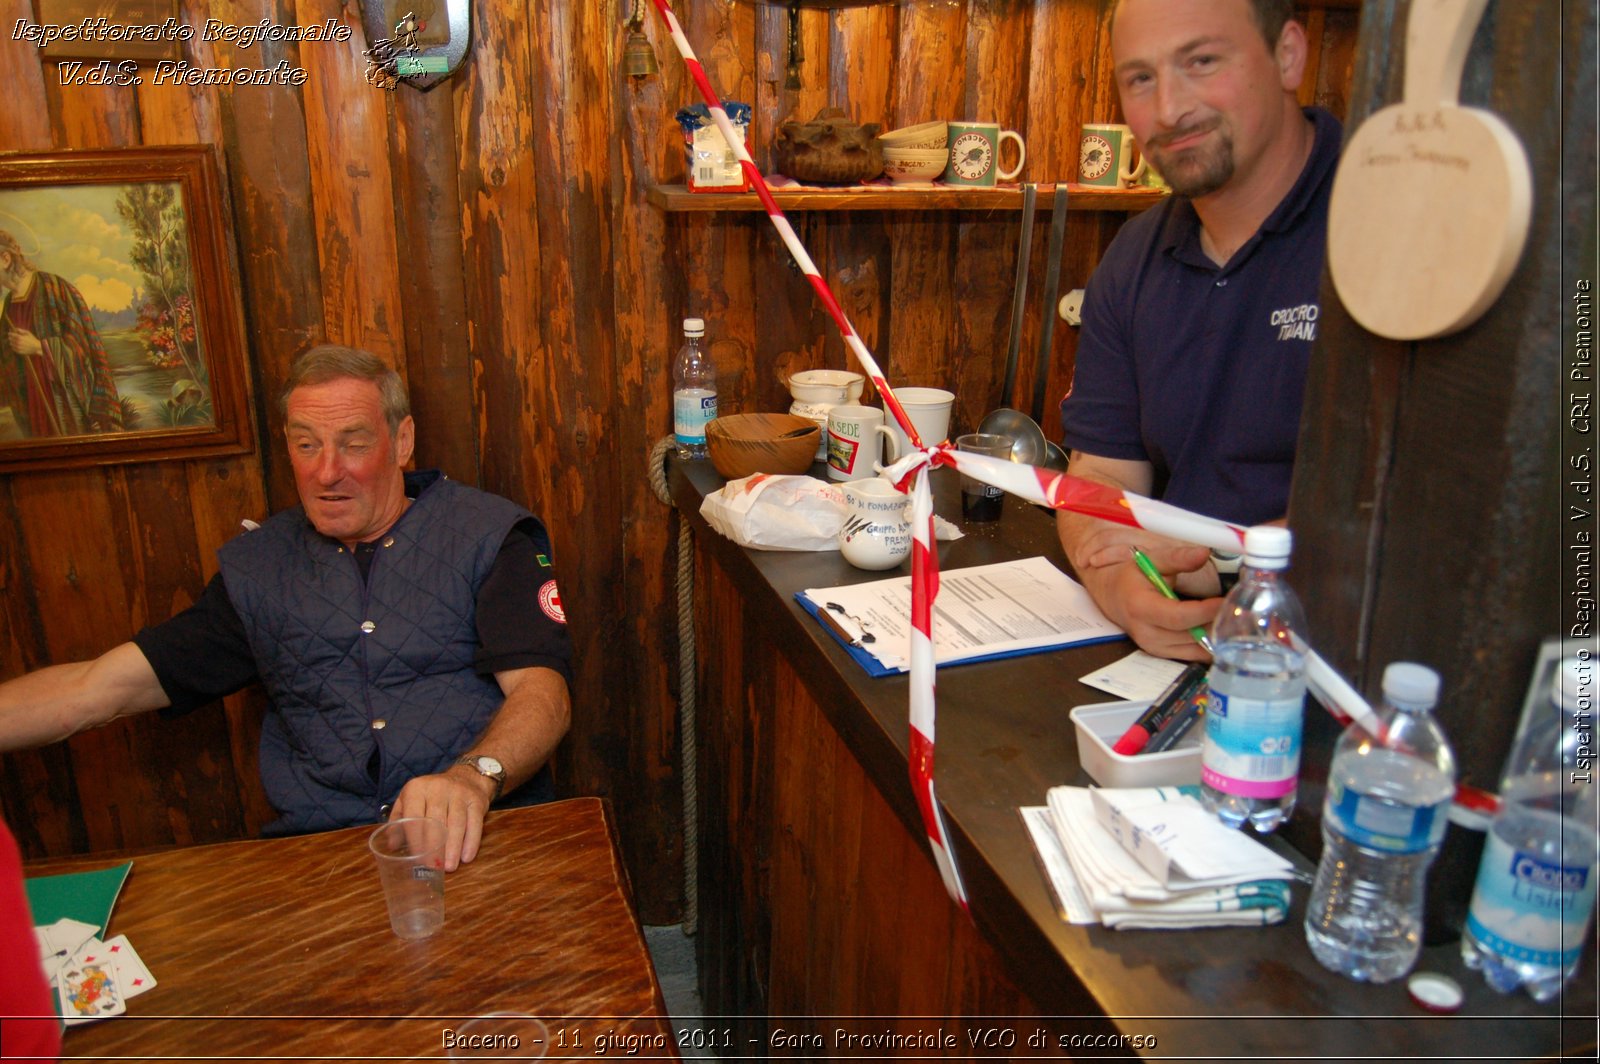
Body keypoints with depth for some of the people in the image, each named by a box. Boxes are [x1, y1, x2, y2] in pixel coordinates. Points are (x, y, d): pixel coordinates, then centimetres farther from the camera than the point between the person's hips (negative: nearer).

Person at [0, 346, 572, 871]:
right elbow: (98, 686, 13)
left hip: (479, 841, -3)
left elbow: (542, 691, -7)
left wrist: (473, 776, -28)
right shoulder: (256, 566, 16)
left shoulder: (487, 534, 5)